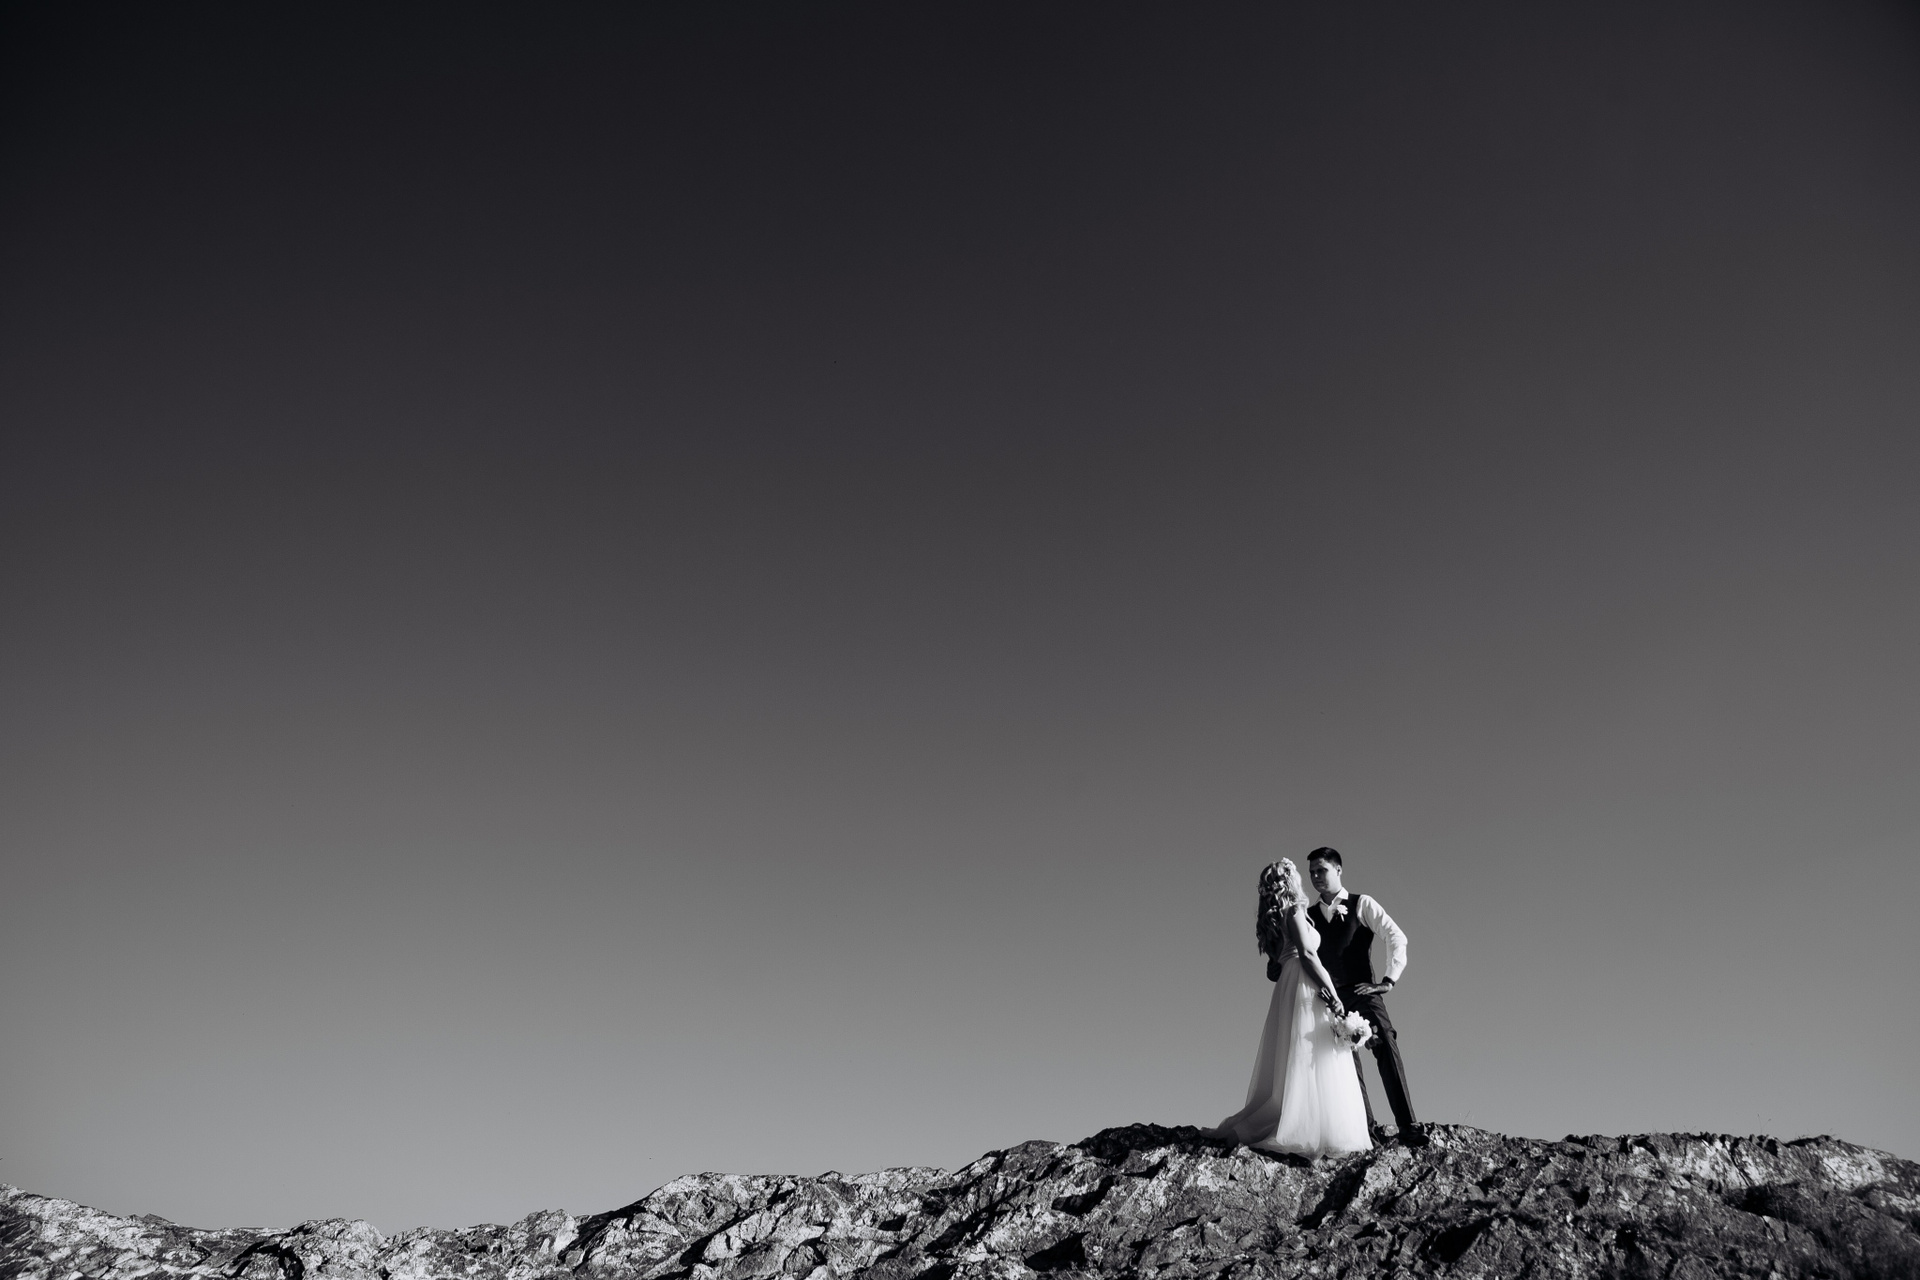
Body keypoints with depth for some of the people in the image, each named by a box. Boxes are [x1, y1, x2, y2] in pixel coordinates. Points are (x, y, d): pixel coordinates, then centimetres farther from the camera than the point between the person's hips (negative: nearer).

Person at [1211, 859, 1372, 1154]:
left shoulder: (1272, 918, 20)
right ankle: (1309, 1132, -14)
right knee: (1312, 1063, -10)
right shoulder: (1294, 910, -5)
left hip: (1288, 992, 8)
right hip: (1306, 988, -8)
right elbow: (1307, 954, -14)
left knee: (1291, 1065, 8)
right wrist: (1332, 995, -16)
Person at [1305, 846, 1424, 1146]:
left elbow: (1397, 937, -7)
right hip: (1329, 998, 4)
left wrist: (1388, 980, -12)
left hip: (1362, 992, -4)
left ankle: (1408, 1127, -13)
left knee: (1387, 1052, -15)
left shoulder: (1362, 904, 1)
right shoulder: (1309, 915, 12)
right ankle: (1365, 1128, 8)